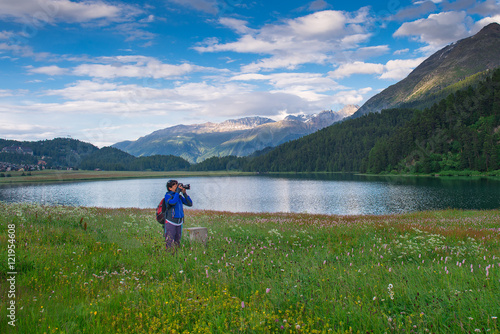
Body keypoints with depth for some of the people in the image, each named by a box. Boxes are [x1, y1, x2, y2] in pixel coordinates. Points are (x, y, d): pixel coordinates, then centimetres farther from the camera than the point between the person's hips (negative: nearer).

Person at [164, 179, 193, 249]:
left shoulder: (179, 196, 8)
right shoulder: (168, 195, -7)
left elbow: (190, 204, 4)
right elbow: (173, 202, -28)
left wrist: (184, 193, -4)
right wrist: (177, 191, -21)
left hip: (179, 222, 6)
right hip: (171, 222, -6)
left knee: (177, 242, 11)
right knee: (170, 243, -7)